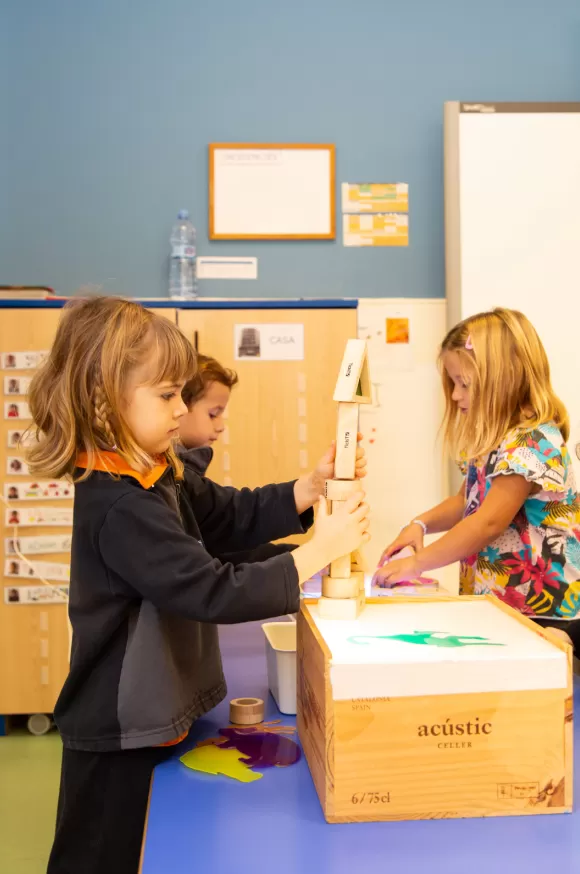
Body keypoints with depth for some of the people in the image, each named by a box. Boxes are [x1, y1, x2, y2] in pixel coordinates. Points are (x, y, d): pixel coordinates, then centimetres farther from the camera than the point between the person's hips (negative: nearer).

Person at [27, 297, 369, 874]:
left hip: (155, 718, 9)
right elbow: (216, 593, -32)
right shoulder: (119, 508, -29)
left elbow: (235, 516, 6)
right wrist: (318, 551, -26)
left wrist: (313, 485, -8)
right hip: (119, 740, -9)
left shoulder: (158, 479, 1)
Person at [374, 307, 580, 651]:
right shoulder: (492, 439, 10)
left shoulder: (533, 443, -18)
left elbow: (488, 522, -23)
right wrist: (421, 524, 1)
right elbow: (466, 502, 20)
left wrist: (417, 563, -16)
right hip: (491, 601, 8)